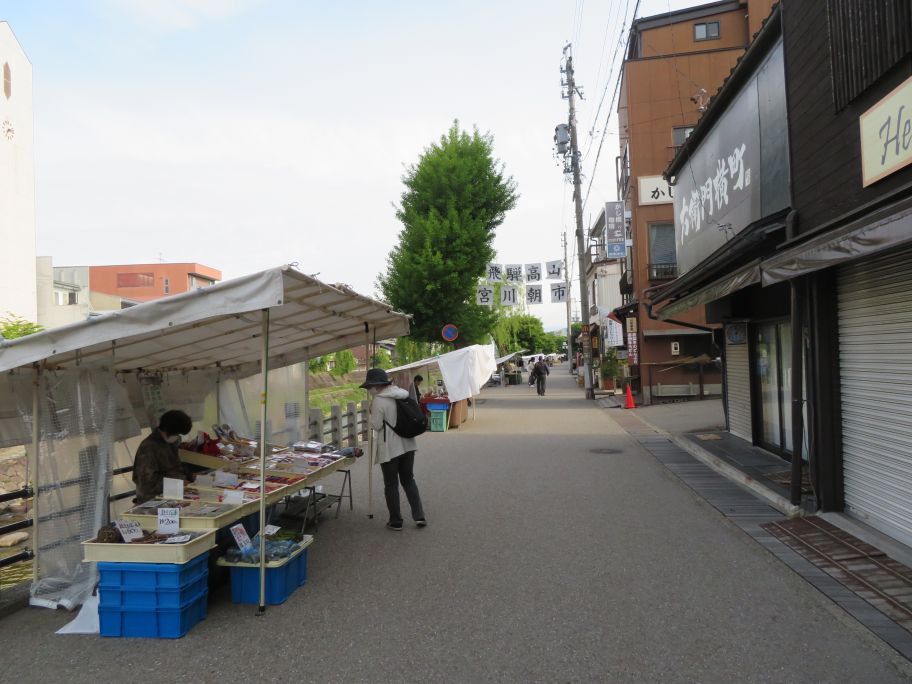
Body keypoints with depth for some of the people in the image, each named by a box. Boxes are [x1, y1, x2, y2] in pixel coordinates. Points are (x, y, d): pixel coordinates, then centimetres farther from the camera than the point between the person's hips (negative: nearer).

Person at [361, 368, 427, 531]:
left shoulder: (378, 400, -17)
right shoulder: (402, 393, 4)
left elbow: (376, 425, -14)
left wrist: (371, 415, 2)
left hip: (389, 449, -6)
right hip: (407, 444, 6)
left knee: (391, 485, 7)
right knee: (409, 480, 18)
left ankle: (395, 521, 15)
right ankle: (419, 516, 15)